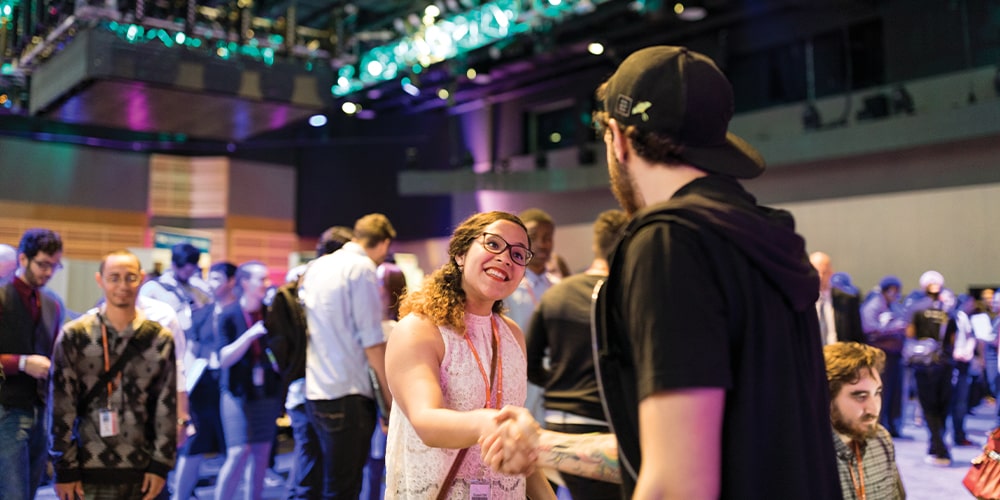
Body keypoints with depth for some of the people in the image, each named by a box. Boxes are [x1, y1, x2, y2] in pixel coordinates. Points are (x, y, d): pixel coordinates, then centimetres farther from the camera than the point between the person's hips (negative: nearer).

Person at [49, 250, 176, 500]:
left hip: (143, 472, 2)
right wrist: (64, 469, -5)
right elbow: (62, 408, -2)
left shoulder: (160, 339, 2)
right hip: (90, 472, -1)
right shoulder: (74, 335, -2)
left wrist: (161, 464, -2)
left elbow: (167, 406, 2)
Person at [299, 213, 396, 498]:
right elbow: (372, 341, -13)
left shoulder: (316, 267, 14)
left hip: (314, 391, 8)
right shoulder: (363, 268, -9)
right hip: (348, 394, -8)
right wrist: (389, 394, -8)